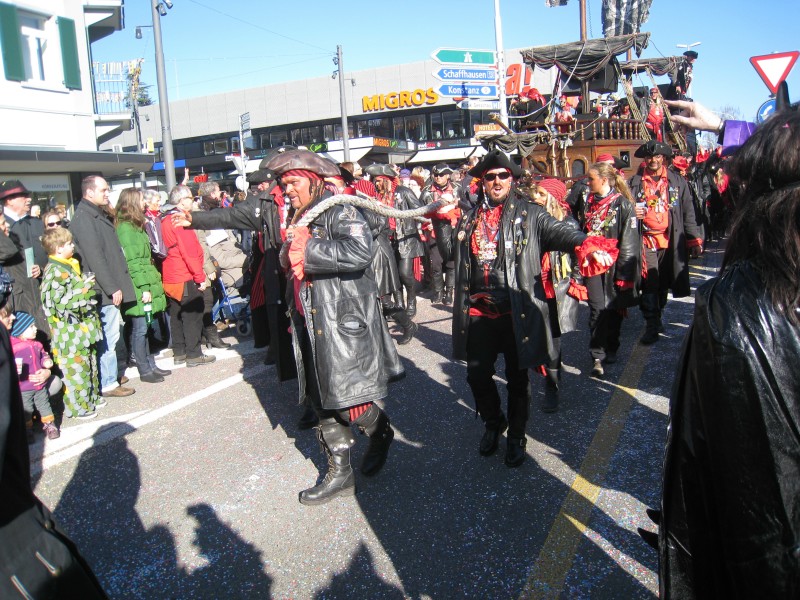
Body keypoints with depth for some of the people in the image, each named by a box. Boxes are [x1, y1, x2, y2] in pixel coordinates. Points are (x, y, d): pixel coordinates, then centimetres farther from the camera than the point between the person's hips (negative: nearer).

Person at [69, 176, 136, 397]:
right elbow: (94, 258, -18)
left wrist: (117, 285, 15)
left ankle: (112, 373, 27)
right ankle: (108, 383, 3)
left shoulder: (99, 215, 17)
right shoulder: (84, 219, -12)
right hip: (104, 288, -9)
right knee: (109, 335, -5)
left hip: (111, 286, 9)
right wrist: (112, 288, -18)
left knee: (114, 330, 15)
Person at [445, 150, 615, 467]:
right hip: (478, 312, 3)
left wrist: (586, 245, -34)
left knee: (517, 378, 10)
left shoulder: (529, 214, 0)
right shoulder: (469, 218, 12)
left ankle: (516, 436, 32)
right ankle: (493, 423, 39)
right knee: (477, 374, 11)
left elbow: (559, 232, -16)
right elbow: (455, 253, 24)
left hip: (516, 312, -3)